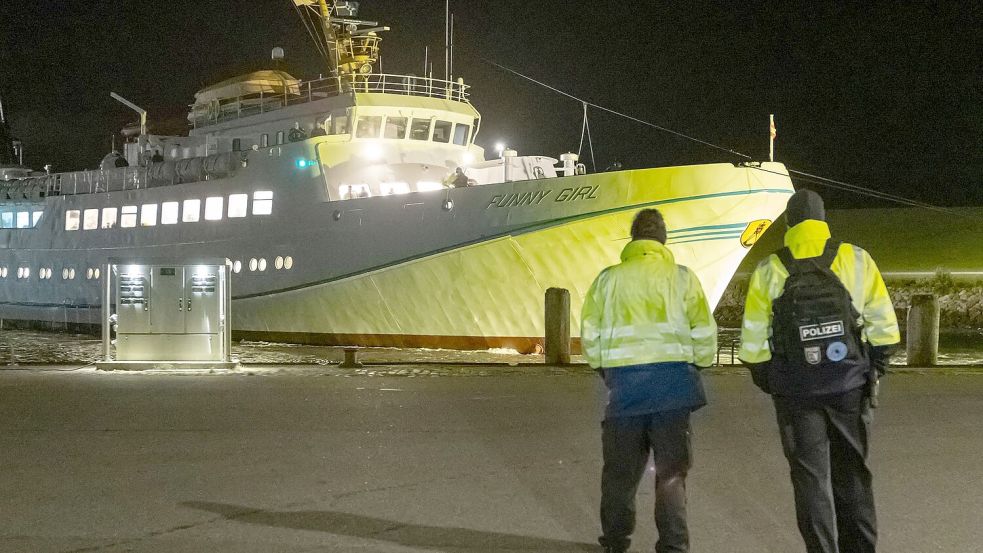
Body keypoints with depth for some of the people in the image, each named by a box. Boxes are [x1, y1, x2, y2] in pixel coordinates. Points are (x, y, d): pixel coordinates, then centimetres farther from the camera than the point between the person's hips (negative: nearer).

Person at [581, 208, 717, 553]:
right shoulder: (681, 277, 2)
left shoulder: (608, 279, 4)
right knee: (671, 469, 7)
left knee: (620, 467, 14)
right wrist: (698, 364, 17)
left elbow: (590, 336, 5)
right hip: (673, 380, -1)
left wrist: (603, 368, 21)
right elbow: (704, 333, 0)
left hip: (624, 384, 1)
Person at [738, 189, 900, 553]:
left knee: (811, 476, 7)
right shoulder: (857, 260, -2)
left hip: (796, 390, -1)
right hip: (849, 385, 1)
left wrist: (765, 380, 13)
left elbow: (754, 339, -1)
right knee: (852, 473, 15)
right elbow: (882, 325, -1)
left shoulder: (769, 272, -4)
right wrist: (875, 369, 11)